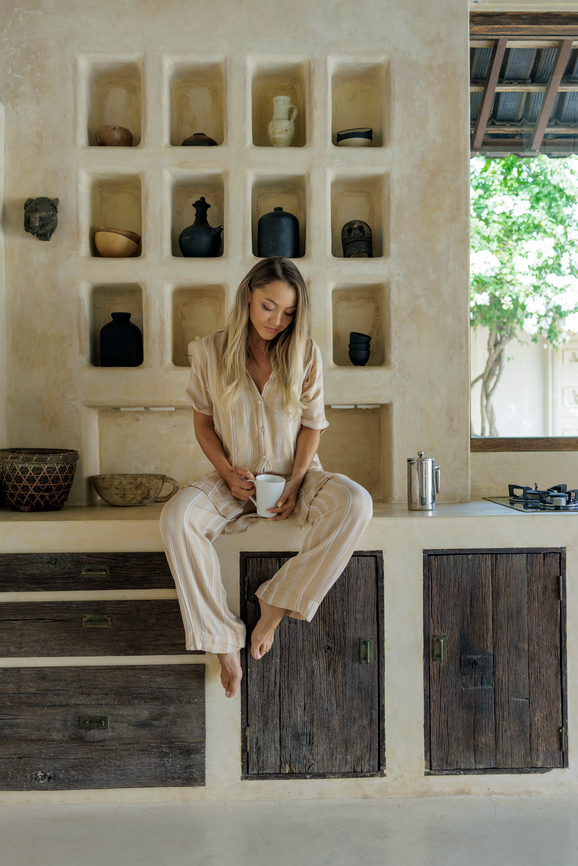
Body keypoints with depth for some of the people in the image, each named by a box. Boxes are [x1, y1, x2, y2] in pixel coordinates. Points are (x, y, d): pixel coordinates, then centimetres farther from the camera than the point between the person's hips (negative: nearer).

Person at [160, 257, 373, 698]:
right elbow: (203, 422, 4)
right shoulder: (211, 351, -4)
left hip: (294, 475, 0)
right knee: (176, 517, -30)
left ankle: (276, 608, -19)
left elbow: (312, 425, 0)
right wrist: (228, 473, -11)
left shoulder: (305, 353, -3)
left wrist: (295, 484, -13)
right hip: (236, 479, 0)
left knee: (356, 503, -30)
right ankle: (223, 639, -18)